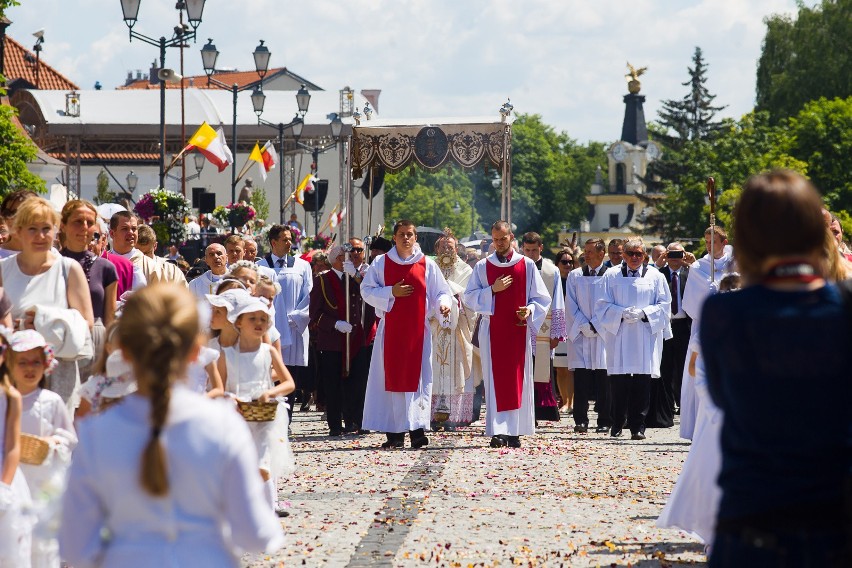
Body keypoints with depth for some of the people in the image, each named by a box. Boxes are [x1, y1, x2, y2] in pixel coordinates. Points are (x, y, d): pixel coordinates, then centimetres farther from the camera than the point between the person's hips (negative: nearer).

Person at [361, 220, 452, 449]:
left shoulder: (427, 265, 7)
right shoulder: (381, 263, 7)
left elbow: (441, 292, 7)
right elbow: (366, 290, 4)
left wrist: (443, 304, -15)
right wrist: (391, 292, -10)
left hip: (418, 329, 0)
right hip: (390, 329, 0)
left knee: (417, 377, -6)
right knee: (391, 377, -2)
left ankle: (416, 429, -7)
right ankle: (394, 433, 0)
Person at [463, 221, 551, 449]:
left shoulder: (527, 265, 6)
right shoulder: (483, 266, 7)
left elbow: (542, 297, 7)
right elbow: (469, 296, 4)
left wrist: (530, 310, -12)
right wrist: (492, 289, -10)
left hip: (519, 329, 0)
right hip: (492, 331, 0)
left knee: (518, 380, -1)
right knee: (496, 380, -4)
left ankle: (515, 431, 3)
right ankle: (498, 431, -6)